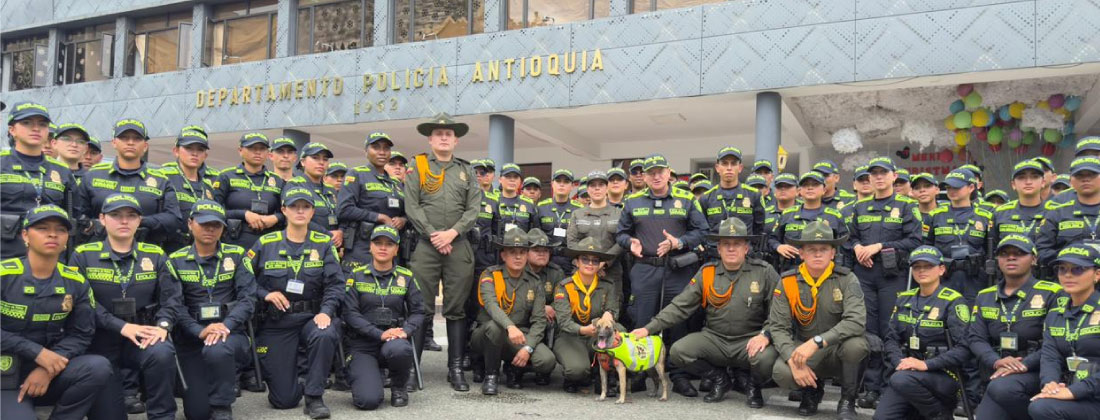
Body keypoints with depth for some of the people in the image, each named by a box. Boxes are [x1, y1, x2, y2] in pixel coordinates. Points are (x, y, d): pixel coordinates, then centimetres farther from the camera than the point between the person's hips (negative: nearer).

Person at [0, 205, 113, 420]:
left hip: (48, 371, 4)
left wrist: (48, 370, -14)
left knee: (99, 367, -24)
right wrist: (38, 352, -20)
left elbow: (81, 335, 3)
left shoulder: (75, 282, 2)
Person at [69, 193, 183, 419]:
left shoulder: (155, 255, 5)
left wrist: (163, 325, -22)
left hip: (144, 337, 0)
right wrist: (122, 326, -23)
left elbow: (171, 298, -1)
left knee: (162, 353, -36)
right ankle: (126, 389, 30)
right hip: (101, 340, 0)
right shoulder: (83, 256, 0)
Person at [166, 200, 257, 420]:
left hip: (231, 332, -1)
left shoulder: (236, 255, 5)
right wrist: (200, 332, -19)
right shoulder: (176, 261, 6)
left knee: (218, 351, -38)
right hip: (192, 337, 1)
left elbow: (248, 297, -5)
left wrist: (226, 325, -21)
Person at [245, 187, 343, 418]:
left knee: (325, 335, -38)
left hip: (311, 317, 0)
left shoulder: (323, 244, 2)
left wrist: (326, 311, -22)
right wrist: (265, 294, -12)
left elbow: (335, 283, -7)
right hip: (275, 323, 0)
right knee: (283, 400, -4)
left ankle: (314, 397, -15)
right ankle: (297, 385, 37)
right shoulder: (266, 244, 2)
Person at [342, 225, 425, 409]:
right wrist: (380, 334, -19)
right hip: (362, 345, -1)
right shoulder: (357, 275, 3)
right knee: (369, 400, -23)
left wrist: (405, 331, -16)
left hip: (394, 340, 1)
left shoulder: (406, 277, 8)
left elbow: (418, 311, 5)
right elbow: (350, 313, -7)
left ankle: (399, 388, -4)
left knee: (400, 349, -38)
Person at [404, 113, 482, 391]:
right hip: (425, 245, -2)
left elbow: (474, 209, 7)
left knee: (456, 308, 4)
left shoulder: (466, 170, 15)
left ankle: (456, 368, 9)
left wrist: (453, 232, -8)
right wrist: (433, 235, -10)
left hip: (458, 245, 2)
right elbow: (412, 207, -1)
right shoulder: (417, 167, 8)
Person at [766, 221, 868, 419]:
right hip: (803, 350, 1)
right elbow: (778, 327, -10)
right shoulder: (787, 282, -7)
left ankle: (847, 401, -7)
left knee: (855, 344, -35)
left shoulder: (846, 279, -13)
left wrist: (816, 342, -37)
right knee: (781, 373, -30)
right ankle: (812, 389, 9)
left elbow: (856, 321, -27)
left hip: (839, 349, -1)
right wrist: (794, 361, -27)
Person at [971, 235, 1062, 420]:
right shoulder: (985, 297, 15)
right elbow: (976, 339, 7)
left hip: (1035, 373, -5)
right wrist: (997, 362, -14)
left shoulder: (1052, 294, 0)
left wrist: (1024, 365, -21)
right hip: (996, 375, 5)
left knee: (1001, 388, -34)